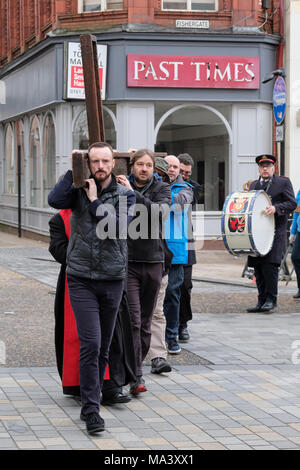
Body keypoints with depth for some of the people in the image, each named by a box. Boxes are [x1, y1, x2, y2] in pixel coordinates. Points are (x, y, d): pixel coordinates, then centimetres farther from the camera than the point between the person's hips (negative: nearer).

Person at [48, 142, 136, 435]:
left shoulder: (125, 195, 2)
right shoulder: (78, 190, 2)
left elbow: (117, 227, -14)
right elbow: (54, 200, -19)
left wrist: (94, 200, -12)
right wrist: (73, 171, -13)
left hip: (113, 279, 2)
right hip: (82, 280, -2)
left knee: (103, 347, 10)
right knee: (90, 344, -12)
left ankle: (91, 400, 25)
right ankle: (90, 410, -8)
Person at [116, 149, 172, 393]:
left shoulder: (162, 189, 4)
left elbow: (159, 211, -17)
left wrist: (133, 192, -22)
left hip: (153, 260, 2)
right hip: (127, 261, -2)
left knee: (146, 320, 9)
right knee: (133, 318, -12)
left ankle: (137, 365, 22)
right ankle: (136, 375, -12)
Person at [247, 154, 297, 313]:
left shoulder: (283, 182, 4)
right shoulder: (253, 185, 19)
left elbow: (292, 203, -3)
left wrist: (276, 208, -18)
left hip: (275, 231, -5)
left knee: (270, 264, -15)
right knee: (258, 267, 3)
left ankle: (271, 299, -5)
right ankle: (261, 301, 9)